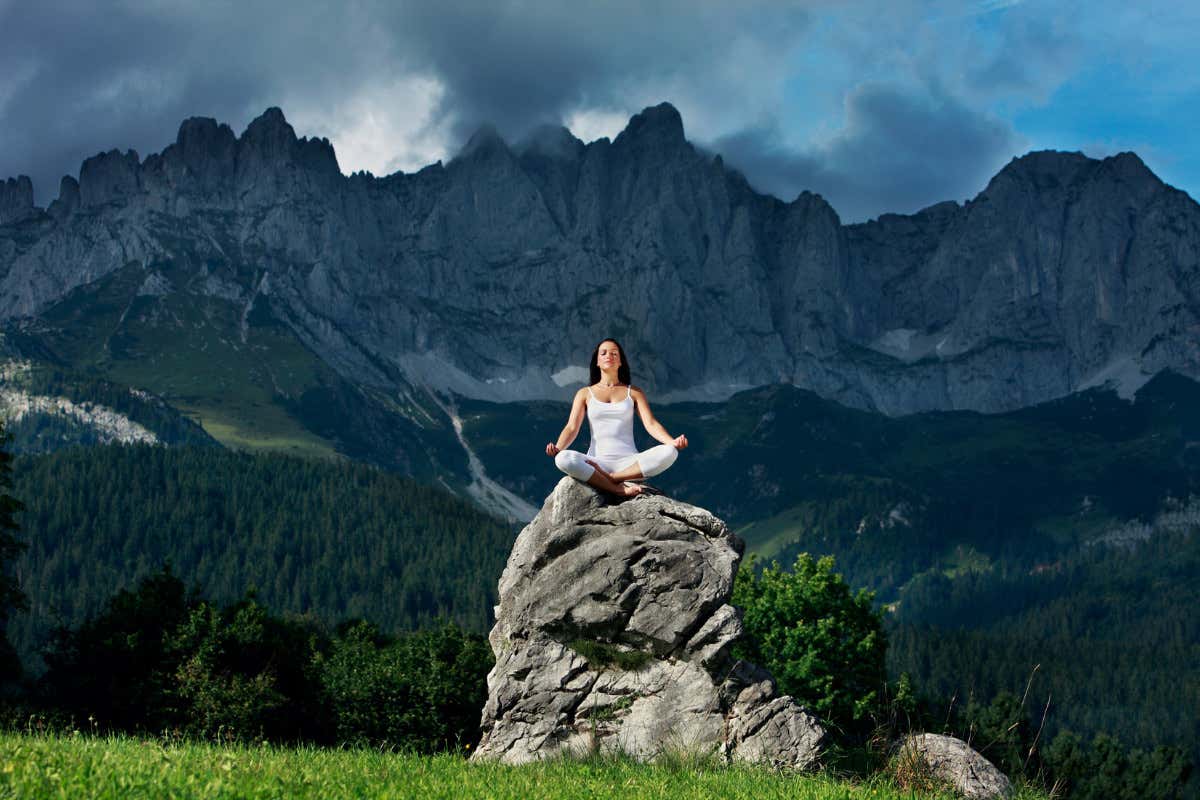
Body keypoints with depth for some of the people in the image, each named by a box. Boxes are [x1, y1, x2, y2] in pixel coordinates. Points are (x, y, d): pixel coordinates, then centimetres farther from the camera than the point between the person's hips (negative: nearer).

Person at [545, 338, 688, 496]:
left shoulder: (634, 392, 16)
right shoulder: (585, 394, 15)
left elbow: (651, 424, 4)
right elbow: (572, 428, 4)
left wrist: (672, 442, -18)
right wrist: (557, 448, -19)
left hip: (630, 463, 1)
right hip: (596, 463, -1)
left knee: (668, 452, -28)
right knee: (563, 459, -33)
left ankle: (611, 478, -27)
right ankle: (622, 490, -32)